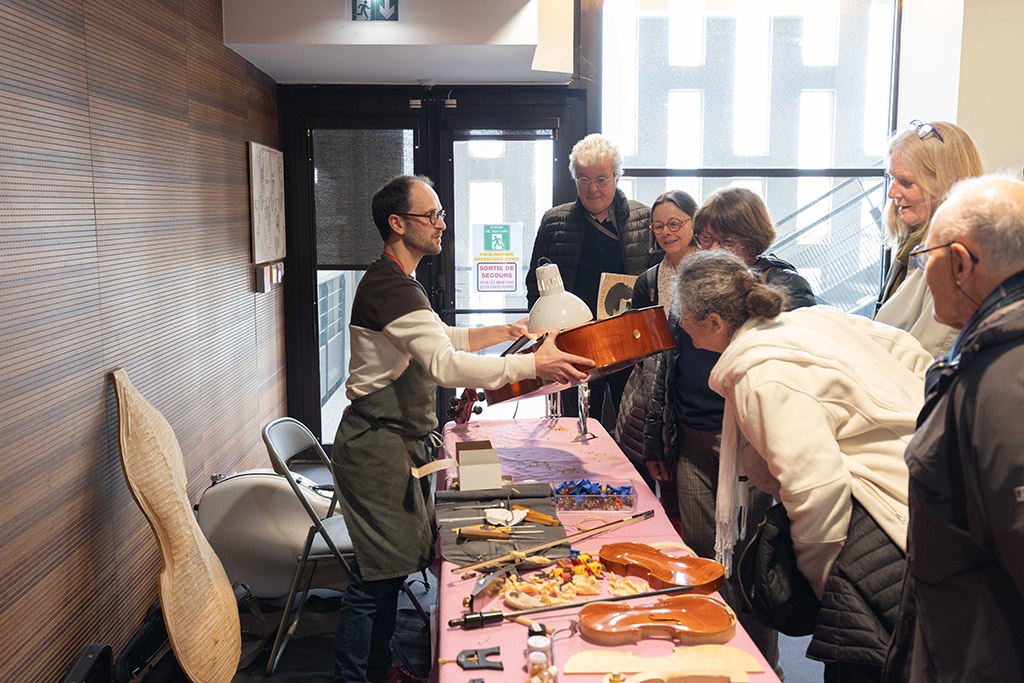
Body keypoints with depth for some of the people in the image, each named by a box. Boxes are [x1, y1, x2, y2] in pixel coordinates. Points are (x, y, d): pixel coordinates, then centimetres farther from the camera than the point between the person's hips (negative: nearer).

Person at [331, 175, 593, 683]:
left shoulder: (398, 283, 16)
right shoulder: (388, 286, -20)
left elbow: (441, 339, 25)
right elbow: (445, 364, -29)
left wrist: (503, 332, 14)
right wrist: (533, 365, -29)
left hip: (398, 441, 10)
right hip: (376, 445, -10)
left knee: (390, 565, 16)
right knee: (379, 573, -3)